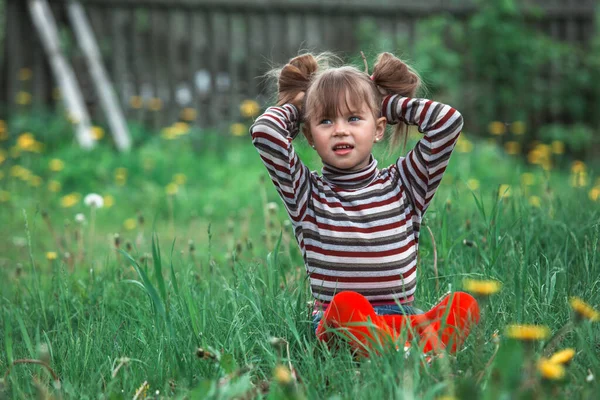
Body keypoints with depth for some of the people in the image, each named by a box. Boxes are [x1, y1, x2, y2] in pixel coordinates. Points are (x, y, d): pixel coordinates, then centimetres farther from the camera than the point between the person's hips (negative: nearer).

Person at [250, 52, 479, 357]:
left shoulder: (403, 184, 13)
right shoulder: (306, 193, 8)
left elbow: (449, 121, 2)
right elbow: (265, 130, -7)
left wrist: (389, 103, 15)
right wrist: (295, 108, 15)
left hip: (402, 321, 2)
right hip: (336, 325, -2)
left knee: (463, 303, -27)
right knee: (347, 304, -36)